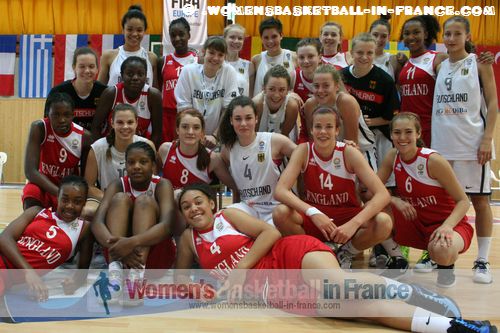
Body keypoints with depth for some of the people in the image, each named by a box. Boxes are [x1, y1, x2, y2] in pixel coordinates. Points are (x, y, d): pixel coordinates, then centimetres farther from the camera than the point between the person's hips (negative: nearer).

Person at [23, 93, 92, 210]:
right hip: (43, 184, -2)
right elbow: (30, 171, -30)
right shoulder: (39, 128, -23)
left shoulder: (84, 136, -17)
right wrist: (60, 193, -41)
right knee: (31, 195, -33)